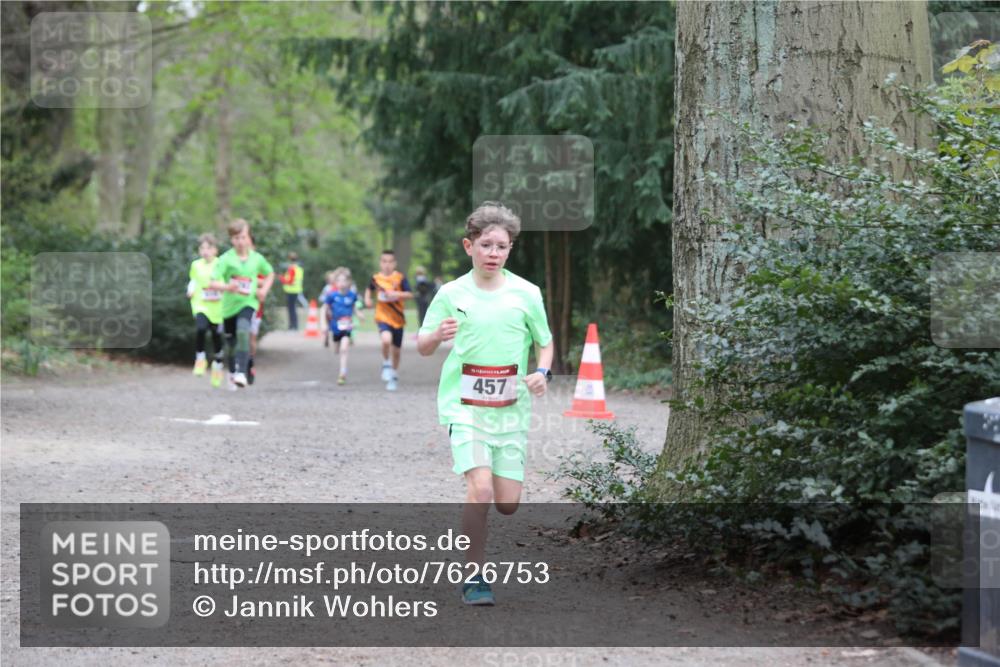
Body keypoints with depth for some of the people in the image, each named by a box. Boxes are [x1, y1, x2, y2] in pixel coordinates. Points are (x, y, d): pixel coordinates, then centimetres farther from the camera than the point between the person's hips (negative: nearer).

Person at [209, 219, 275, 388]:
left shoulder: (257, 258, -1)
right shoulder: (226, 259, -9)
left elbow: (270, 274, 19)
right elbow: (214, 282, -17)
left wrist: (264, 290, 3)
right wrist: (227, 287, -37)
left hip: (248, 303, -1)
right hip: (230, 304, 1)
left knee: (243, 331, -29)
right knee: (232, 343, 13)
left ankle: (241, 372, -35)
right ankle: (232, 373, 41)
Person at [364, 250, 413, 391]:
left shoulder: (400, 278, -8)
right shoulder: (376, 278, 0)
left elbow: (410, 294, -14)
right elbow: (369, 289, 21)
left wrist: (396, 294, -28)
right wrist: (367, 299, 2)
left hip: (398, 318, 1)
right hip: (383, 317, -1)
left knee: (396, 350, 12)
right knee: (386, 339, -30)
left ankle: (394, 376, 35)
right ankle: (386, 365, -4)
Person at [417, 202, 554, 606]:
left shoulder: (526, 293, 2)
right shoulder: (451, 294, -1)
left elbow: (545, 342, 14)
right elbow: (422, 348, 5)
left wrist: (542, 372, -6)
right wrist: (437, 336, -18)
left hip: (511, 409, 2)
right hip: (464, 406, -2)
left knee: (508, 504, 1)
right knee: (480, 488, -21)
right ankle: (473, 577, -8)